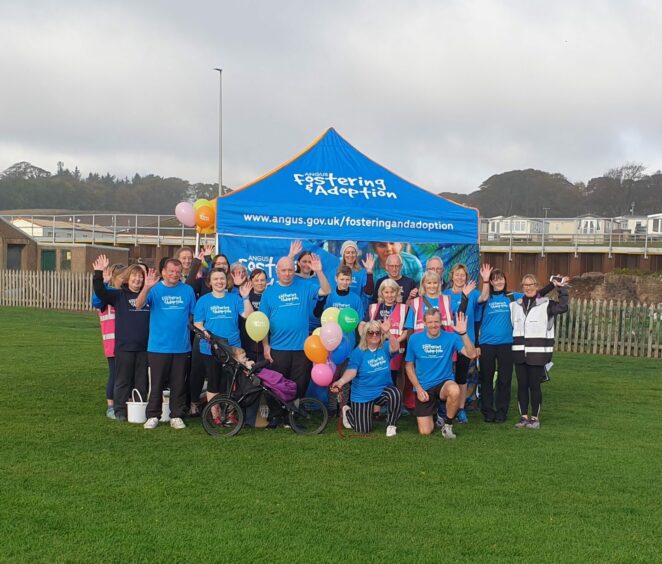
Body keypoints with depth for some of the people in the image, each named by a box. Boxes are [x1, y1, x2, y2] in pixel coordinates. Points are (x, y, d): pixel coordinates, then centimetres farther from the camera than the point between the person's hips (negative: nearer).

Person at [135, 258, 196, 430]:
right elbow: (138, 305, -16)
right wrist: (146, 287, -33)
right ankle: (153, 416, 14)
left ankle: (176, 416, 18)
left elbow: (193, 315, 10)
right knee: (157, 384, 4)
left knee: (179, 384, 8)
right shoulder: (155, 289, -1)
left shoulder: (187, 290, 4)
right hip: (158, 346, -1)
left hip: (181, 347, 2)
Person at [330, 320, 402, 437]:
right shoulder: (358, 352, -12)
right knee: (364, 429, 5)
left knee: (396, 394, -34)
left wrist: (388, 332, -49)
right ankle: (347, 411, 38)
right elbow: (351, 371, -24)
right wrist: (341, 382, -44)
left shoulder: (385, 347, -7)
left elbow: (395, 348, -30)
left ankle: (391, 425, -10)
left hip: (383, 390, 1)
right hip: (362, 395, -1)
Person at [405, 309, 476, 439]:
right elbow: (409, 365, 3)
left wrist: (463, 333, -32)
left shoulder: (451, 338, -8)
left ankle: (447, 424, -9)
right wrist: (418, 388, -6)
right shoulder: (415, 339, -5)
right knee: (425, 431, -8)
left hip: (444, 383, 0)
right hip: (423, 387, 1)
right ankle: (433, 413, 30)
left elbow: (471, 354, -20)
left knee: (454, 390, -39)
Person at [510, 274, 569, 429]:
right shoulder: (515, 305, 12)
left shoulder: (545, 304, -1)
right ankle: (524, 416, 17)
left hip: (537, 353, -3)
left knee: (534, 385, 1)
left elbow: (563, 307, -16)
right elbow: (510, 325, 17)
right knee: (522, 385, 7)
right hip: (519, 353, 3)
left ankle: (535, 417, 12)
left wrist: (562, 289, -19)